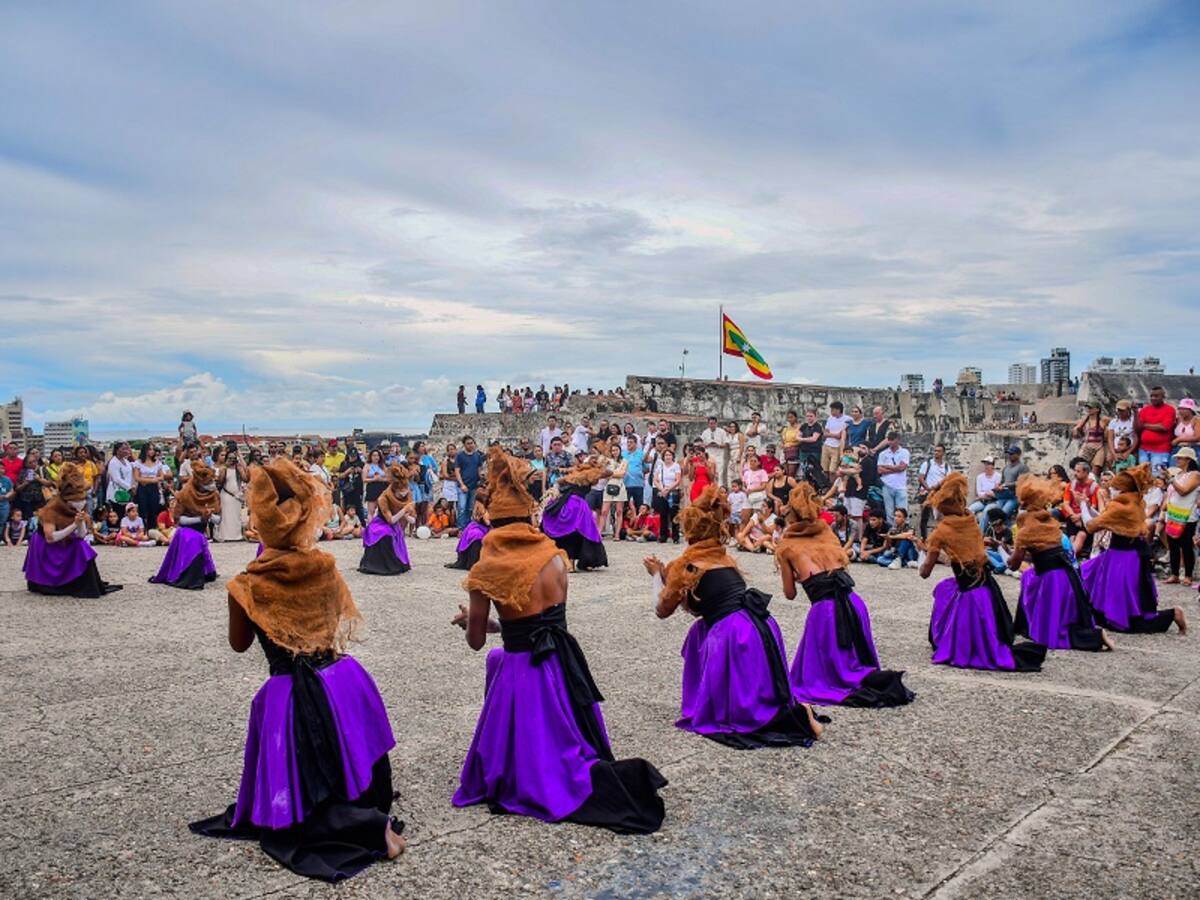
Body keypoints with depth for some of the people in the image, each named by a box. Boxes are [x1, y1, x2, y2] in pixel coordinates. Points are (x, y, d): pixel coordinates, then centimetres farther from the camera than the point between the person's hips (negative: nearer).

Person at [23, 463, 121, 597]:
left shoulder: (77, 510, -6)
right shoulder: (51, 510, -24)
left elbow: (82, 536, -8)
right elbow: (50, 538, -32)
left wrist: (81, 522, -27)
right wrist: (74, 525, -34)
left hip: (65, 546, 7)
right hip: (45, 549, -7)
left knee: (83, 549, -11)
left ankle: (90, 586, -7)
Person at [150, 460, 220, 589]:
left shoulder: (214, 495, -8)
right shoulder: (186, 494, -19)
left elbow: (218, 520, -7)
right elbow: (179, 519, -18)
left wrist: (210, 516, -28)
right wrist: (200, 518, -27)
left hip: (201, 533, 6)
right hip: (186, 532, -6)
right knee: (195, 543, -31)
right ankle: (192, 581, -22)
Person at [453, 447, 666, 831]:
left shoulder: (486, 569, -12)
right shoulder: (555, 555, 0)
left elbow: (475, 640, -3)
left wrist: (469, 620, 20)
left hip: (525, 675, -5)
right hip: (565, 664, 5)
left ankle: (594, 782, -5)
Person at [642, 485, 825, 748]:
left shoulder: (686, 564, 1)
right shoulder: (725, 557, 21)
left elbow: (662, 610, 13)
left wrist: (657, 575, 26)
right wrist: (668, 575, 31)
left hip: (735, 636, -7)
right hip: (761, 627, 8)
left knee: (719, 711, 6)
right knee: (700, 632, 29)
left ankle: (793, 714, -12)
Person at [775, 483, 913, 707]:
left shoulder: (785, 546, 9)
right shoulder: (827, 531, 20)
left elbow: (790, 593, 14)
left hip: (824, 608, -5)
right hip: (853, 602, 5)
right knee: (859, 661, 23)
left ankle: (873, 680, -15)